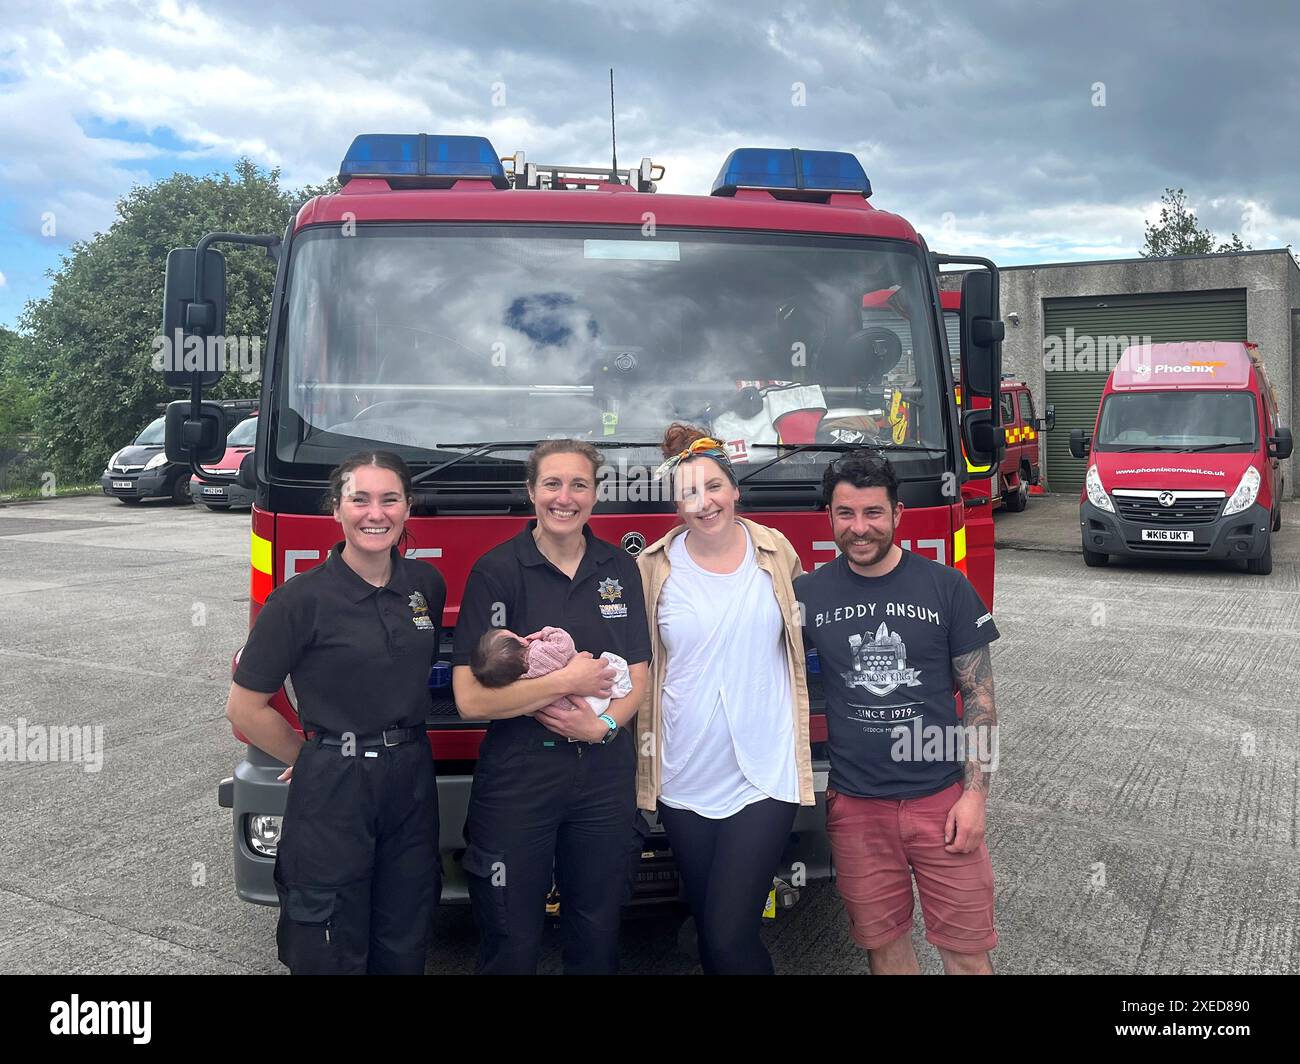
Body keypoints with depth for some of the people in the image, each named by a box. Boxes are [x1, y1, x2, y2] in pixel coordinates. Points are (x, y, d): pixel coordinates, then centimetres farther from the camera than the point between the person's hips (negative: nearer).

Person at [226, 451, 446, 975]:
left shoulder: (428, 584, 2)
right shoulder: (301, 599, -14)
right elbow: (245, 709, -8)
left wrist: (399, 744, 11)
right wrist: (311, 756, 0)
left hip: (412, 780, 5)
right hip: (332, 791, -4)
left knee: (404, 947, 16)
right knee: (332, 953, 10)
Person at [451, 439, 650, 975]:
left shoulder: (620, 569, 5)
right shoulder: (496, 570, -9)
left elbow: (636, 681, 8)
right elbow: (471, 699, -15)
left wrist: (603, 724, -11)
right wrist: (567, 680, -15)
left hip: (605, 774, 4)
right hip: (517, 775, -3)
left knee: (597, 938, 16)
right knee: (512, 945, 10)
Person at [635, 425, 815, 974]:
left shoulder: (776, 552, 0)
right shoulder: (654, 568, -2)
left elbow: (805, 632, 13)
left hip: (764, 775, -1)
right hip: (685, 780, 2)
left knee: (730, 933, -6)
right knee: (708, 929, 15)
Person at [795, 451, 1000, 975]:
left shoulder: (946, 587, -3)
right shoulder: (807, 593, 0)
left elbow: (979, 696, 0)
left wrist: (974, 795, -6)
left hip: (941, 799, -1)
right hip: (855, 807, 1)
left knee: (967, 950, 6)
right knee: (884, 943, 13)